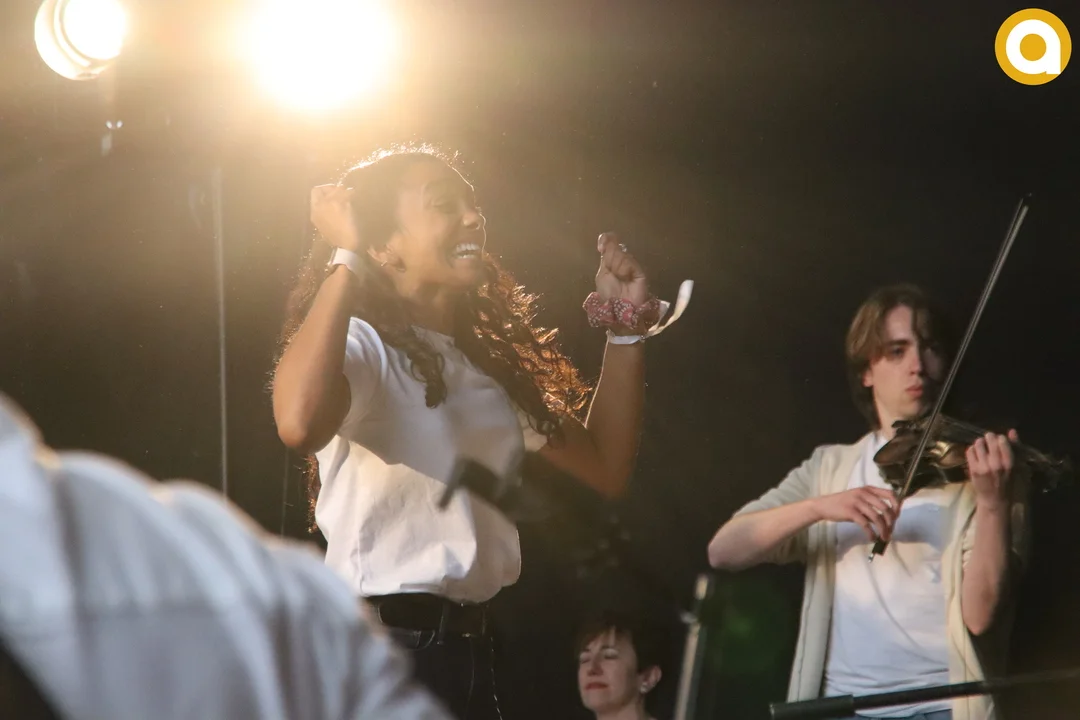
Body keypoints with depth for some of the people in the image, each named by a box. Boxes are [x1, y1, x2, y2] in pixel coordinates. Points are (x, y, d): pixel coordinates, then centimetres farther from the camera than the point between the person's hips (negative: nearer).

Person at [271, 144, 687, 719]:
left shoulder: (489, 363, 15)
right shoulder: (362, 345, -11)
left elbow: (605, 469, 20)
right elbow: (299, 425, -34)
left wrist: (626, 328, 12)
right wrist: (346, 260, -23)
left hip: (470, 650, 8)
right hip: (378, 651, -8)